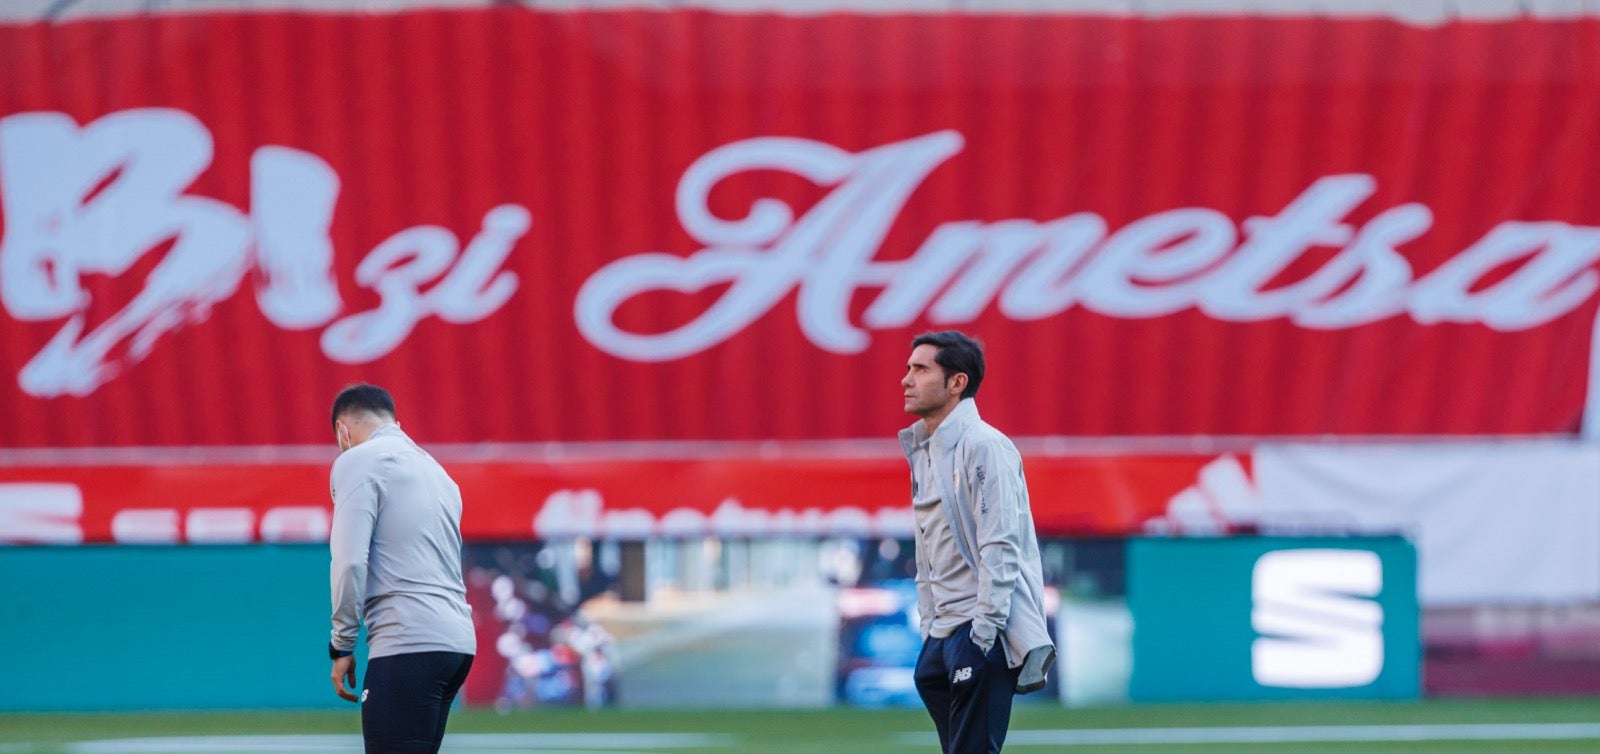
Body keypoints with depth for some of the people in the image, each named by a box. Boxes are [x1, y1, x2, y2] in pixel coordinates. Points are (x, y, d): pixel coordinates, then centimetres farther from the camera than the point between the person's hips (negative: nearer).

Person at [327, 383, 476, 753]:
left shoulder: (358, 462, -1)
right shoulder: (434, 469, 24)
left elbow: (350, 561, -11)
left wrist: (342, 645, -4)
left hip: (408, 646, -8)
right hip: (458, 642, 8)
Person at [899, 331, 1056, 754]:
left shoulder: (983, 446, -11)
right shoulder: (922, 450, 17)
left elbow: (1000, 547, -17)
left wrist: (982, 633, -21)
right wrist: (928, 629, 16)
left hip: (985, 633, -9)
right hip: (943, 634, 9)